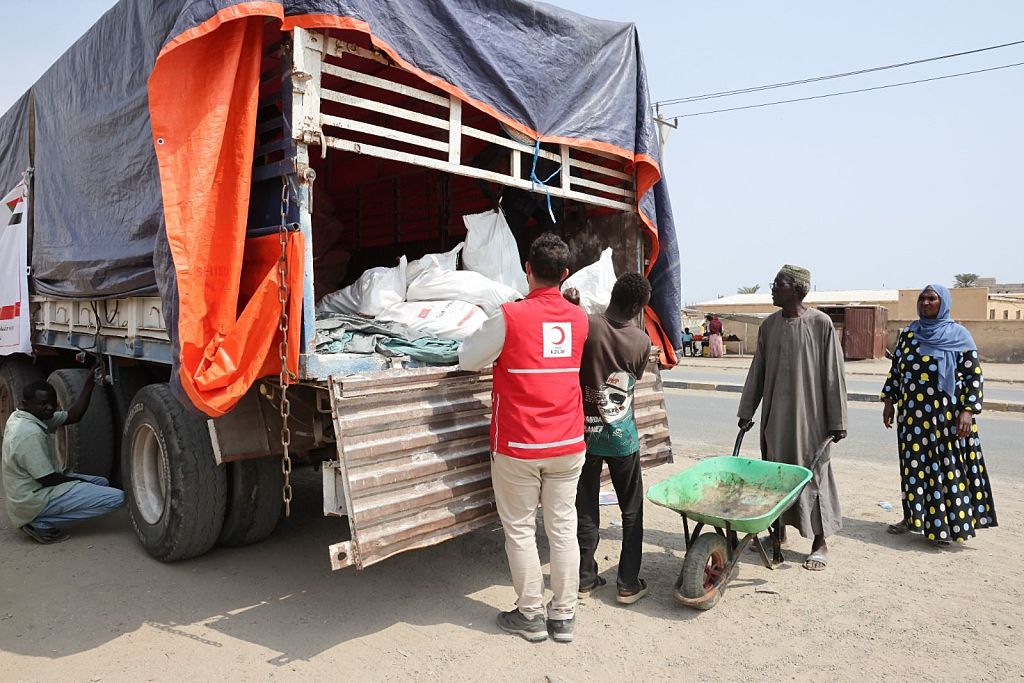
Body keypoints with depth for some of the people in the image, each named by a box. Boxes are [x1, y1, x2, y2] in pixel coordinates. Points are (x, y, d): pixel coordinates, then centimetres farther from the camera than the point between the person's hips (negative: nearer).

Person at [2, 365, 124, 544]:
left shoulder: (23, 417, 2)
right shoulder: (30, 433, -27)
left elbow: (73, 416, 4)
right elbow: (47, 479, -24)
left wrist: (90, 382, -6)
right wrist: (76, 479, -5)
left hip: (31, 491, 10)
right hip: (35, 501, -10)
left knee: (101, 482, 24)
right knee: (116, 498, -15)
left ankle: (36, 519, 11)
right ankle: (41, 523, -6)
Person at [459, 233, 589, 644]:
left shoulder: (510, 317, -14)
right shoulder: (578, 319, 1)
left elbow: (468, 360, -3)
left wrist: (489, 330, 16)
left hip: (517, 447, -4)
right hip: (567, 444, 4)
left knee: (520, 529, 10)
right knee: (563, 527, 11)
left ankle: (530, 614, 21)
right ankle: (563, 616, 22)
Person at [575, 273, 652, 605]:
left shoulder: (585, 326, -16)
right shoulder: (642, 342, -9)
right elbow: (634, 380, 5)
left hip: (586, 431, 0)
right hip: (622, 435, 0)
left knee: (586, 510, 13)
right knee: (632, 510, 15)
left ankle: (585, 578, 24)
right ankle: (628, 584, 20)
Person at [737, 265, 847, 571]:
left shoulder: (820, 324, -10)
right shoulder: (769, 324, 4)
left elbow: (833, 374, -8)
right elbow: (757, 371, 8)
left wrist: (837, 421, -9)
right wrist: (746, 411, 8)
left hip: (809, 416, -4)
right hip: (775, 416, 5)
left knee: (812, 473, 4)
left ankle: (820, 542, 19)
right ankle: (779, 531, 28)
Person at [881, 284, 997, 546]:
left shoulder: (959, 335, -3)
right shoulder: (908, 334, 8)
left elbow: (974, 376, -5)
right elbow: (896, 370, 13)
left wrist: (968, 411, -13)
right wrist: (889, 401, 9)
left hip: (947, 413, -4)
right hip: (913, 413, 4)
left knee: (947, 464, 1)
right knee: (914, 463, 9)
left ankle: (947, 524, 11)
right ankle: (913, 517, 20)